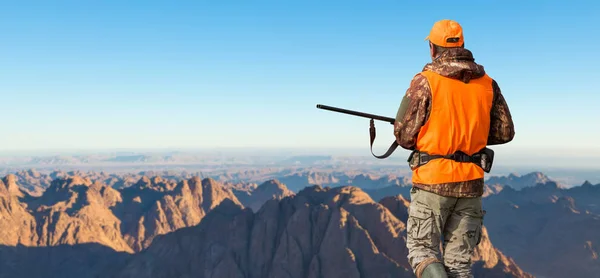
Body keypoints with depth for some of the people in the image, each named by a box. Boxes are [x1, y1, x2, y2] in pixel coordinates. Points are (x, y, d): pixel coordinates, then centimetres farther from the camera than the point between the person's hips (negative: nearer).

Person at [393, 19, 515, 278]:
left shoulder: (424, 81, -8)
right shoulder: (487, 84, 6)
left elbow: (404, 136, -7)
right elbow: (505, 132, 10)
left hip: (433, 179, -4)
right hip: (471, 182, 4)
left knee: (421, 249, 9)